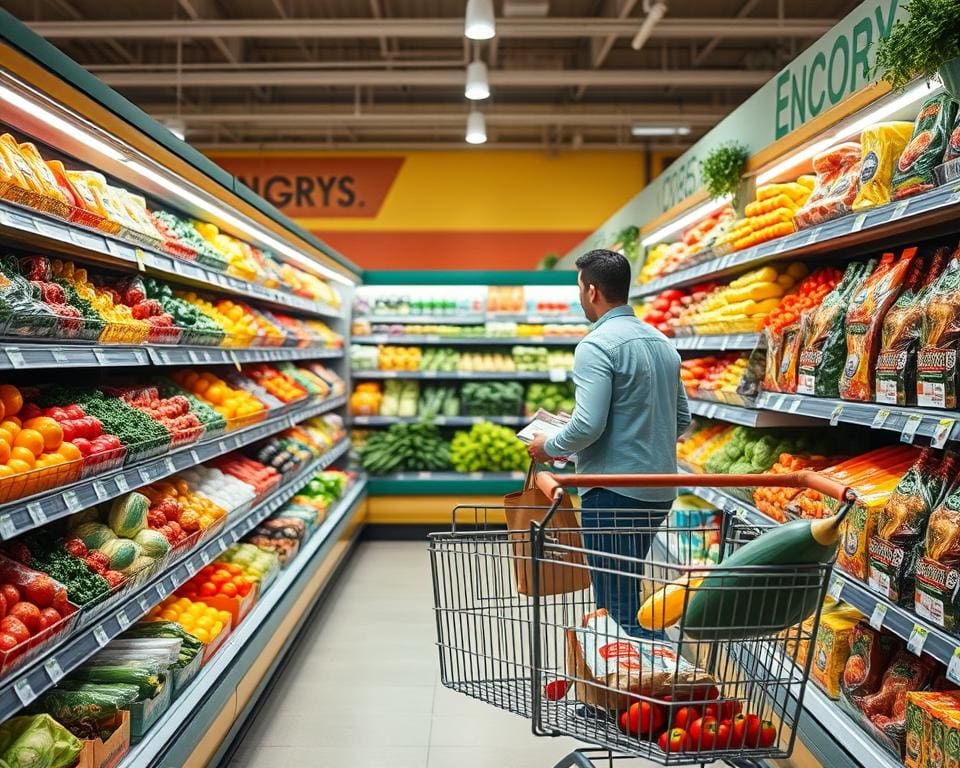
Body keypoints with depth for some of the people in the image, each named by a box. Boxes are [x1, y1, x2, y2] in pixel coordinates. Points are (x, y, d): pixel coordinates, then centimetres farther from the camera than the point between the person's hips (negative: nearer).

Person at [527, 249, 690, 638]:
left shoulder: (597, 345, -15)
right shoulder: (662, 342, 12)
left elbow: (587, 425, -22)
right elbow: (682, 419, 17)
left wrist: (548, 447, -5)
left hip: (613, 492, -9)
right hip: (660, 492, 9)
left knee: (618, 608, -1)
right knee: (625, 595, 21)